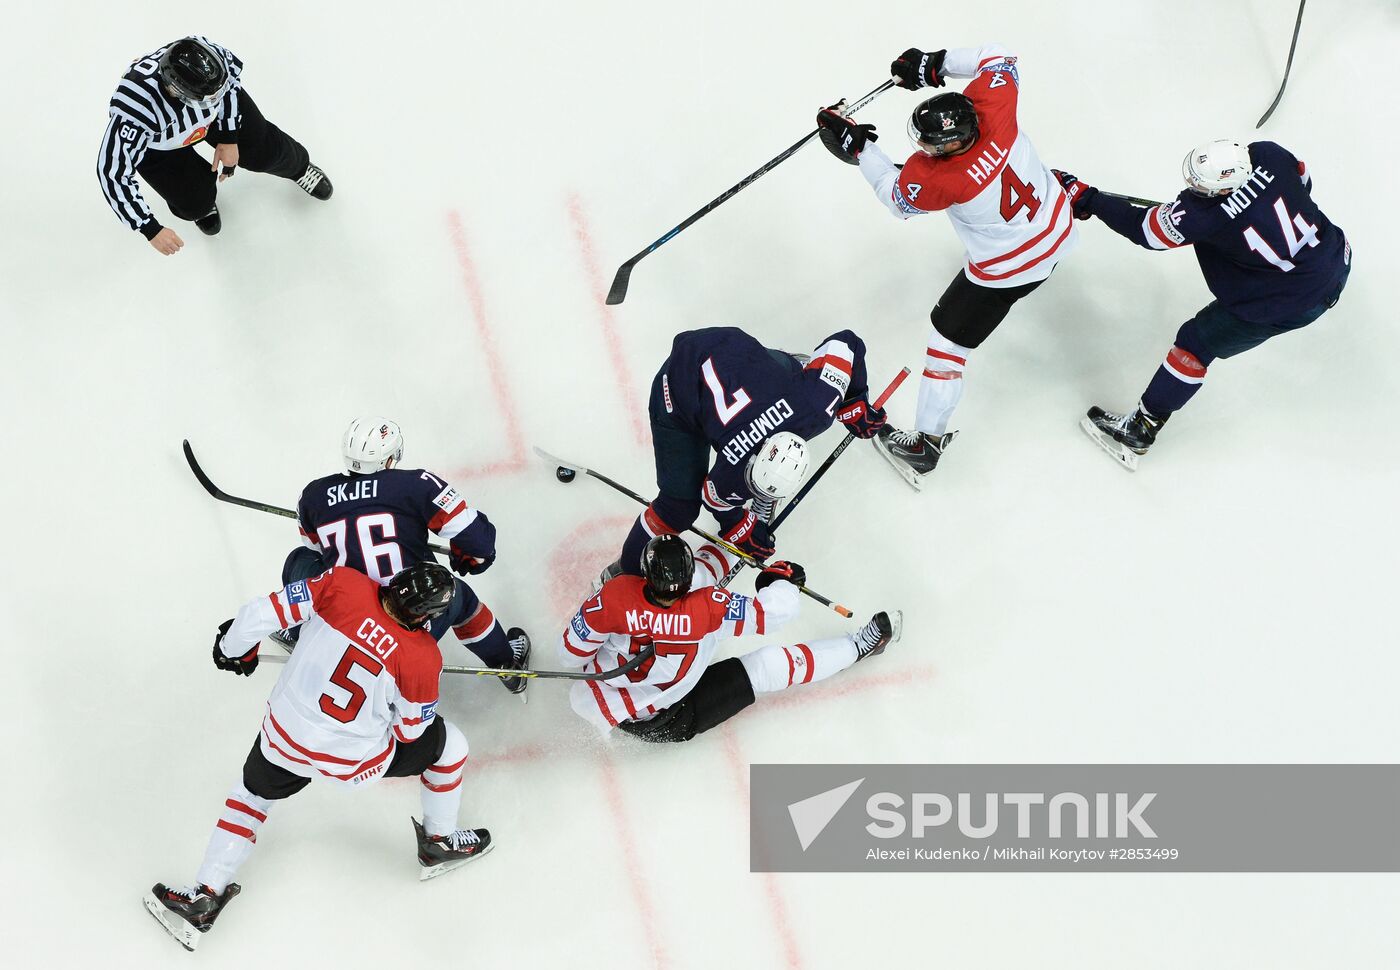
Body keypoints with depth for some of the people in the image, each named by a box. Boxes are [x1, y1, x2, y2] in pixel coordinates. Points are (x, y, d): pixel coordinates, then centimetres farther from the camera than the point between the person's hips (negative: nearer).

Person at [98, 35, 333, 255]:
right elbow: (113, 172, -37)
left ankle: (298, 166, 38)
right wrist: (151, 230, -33)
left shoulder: (207, 54, -37)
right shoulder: (136, 112, -46)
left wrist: (229, 137, -9)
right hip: (156, 144, -2)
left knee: (264, 150, 1)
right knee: (195, 204, -9)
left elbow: (232, 70, -11)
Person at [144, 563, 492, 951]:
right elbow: (410, 730, -7)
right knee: (447, 743, 20)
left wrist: (233, 648, 4)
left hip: (285, 736, 2)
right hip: (357, 759, -2)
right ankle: (440, 844, 38)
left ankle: (204, 897, 30)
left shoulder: (344, 584, -21)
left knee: (252, 795, 31)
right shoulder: (423, 657, -22)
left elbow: (264, 612, -17)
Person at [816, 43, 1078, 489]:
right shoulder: (991, 103, -26)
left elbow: (897, 194, -14)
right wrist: (937, 63, -10)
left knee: (949, 336, 9)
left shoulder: (940, 180, -36)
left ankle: (926, 443, 17)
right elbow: (1000, 59, -5)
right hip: (1058, 228, 6)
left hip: (1007, 270, -6)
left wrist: (856, 146, -11)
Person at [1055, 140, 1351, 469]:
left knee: (1196, 343, 7)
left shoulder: (1202, 216, -30)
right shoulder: (1269, 154, -16)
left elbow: (1142, 228, -17)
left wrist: (1086, 199, -10)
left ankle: (1139, 430, 17)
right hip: (1338, 263, 6)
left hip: (1287, 304, -6)